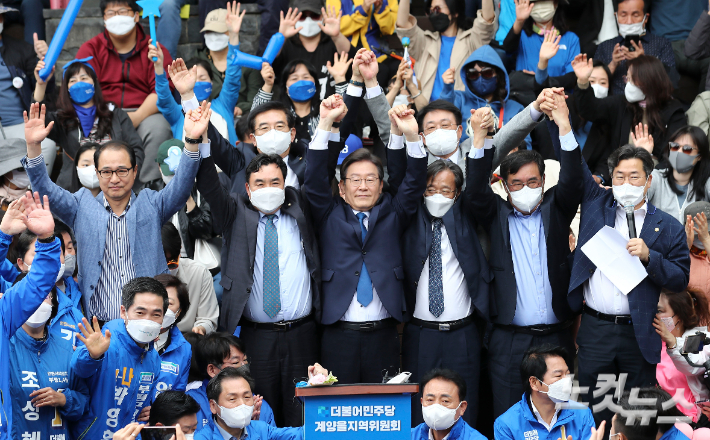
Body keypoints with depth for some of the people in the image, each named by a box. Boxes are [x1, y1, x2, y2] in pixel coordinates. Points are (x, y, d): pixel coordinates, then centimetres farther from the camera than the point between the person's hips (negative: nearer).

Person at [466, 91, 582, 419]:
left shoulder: (555, 211, 10)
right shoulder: (496, 216, 7)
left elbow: (571, 183, -4)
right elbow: (476, 192, -9)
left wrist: (563, 125, -17)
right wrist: (480, 138, -21)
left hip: (556, 336, 1)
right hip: (509, 340, -1)